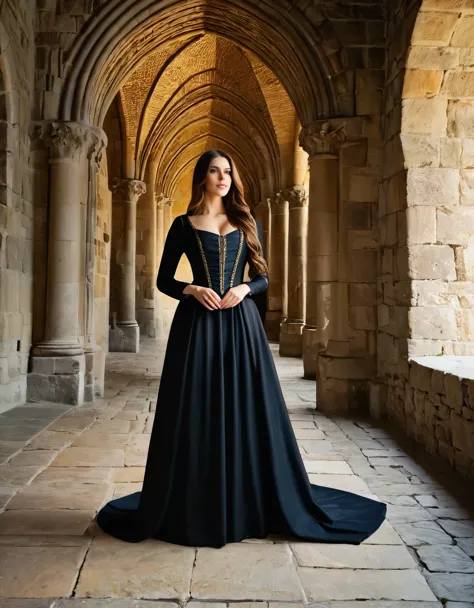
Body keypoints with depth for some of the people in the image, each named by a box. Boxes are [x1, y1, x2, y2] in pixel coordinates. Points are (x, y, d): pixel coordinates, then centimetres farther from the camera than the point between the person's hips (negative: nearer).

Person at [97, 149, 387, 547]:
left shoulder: (247, 223, 12)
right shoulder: (184, 225, 7)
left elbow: (262, 276, 12)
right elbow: (164, 280, 6)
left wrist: (244, 288, -9)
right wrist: (193, 290, -12)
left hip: (241, 323, 2)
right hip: (197, 325, -1)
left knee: (246, 413, 3)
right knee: (196, 414, 1)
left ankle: (250, 505, 17)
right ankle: (192, 509, 16)